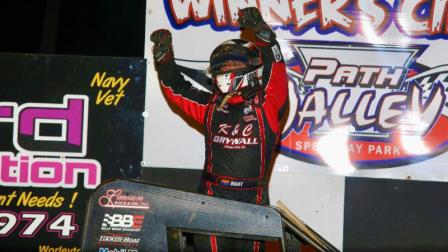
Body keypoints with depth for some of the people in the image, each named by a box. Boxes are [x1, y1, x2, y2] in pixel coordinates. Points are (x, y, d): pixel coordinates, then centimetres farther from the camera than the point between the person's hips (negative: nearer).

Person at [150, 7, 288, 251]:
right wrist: (163, 55, 2)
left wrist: (262, 32, -24)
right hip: (212, 197, 2)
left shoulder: (266, 105, -1)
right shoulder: (211, 106, 10)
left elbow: (275, 67, -14)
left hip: (252, 202, -2)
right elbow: (176, 88, 13)